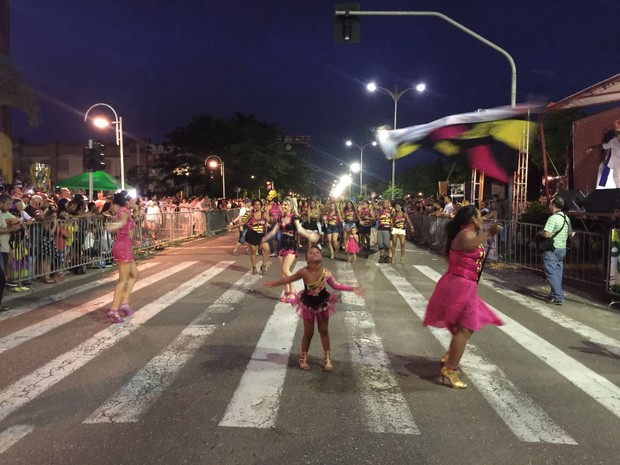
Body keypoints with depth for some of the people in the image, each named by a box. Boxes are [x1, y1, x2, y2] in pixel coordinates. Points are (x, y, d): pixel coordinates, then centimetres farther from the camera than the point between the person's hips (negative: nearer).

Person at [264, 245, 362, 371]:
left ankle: (327, 358, 26)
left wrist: (352, 288, -8)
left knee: (324, 331, 12)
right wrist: (273, 284, -2)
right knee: (308, 333, 8)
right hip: (308, 305, -1)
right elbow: (289, 279, -8)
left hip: (322, 304, 1)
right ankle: (303, 358, 28)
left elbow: (335, 285, -4)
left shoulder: (326, 272, -18)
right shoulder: (304, 272, -22)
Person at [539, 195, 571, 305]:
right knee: (558, 272, 15)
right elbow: (570, 233, 20)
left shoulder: (553, 218, -19)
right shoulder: (566, 218, 10)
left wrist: (540, 232, -7)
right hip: (562, 248, 9)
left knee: (552, 273, -5)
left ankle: (558, 297, -7)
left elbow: (546, 234, -26)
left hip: (552, 249, -9)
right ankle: (555, 293, 23)